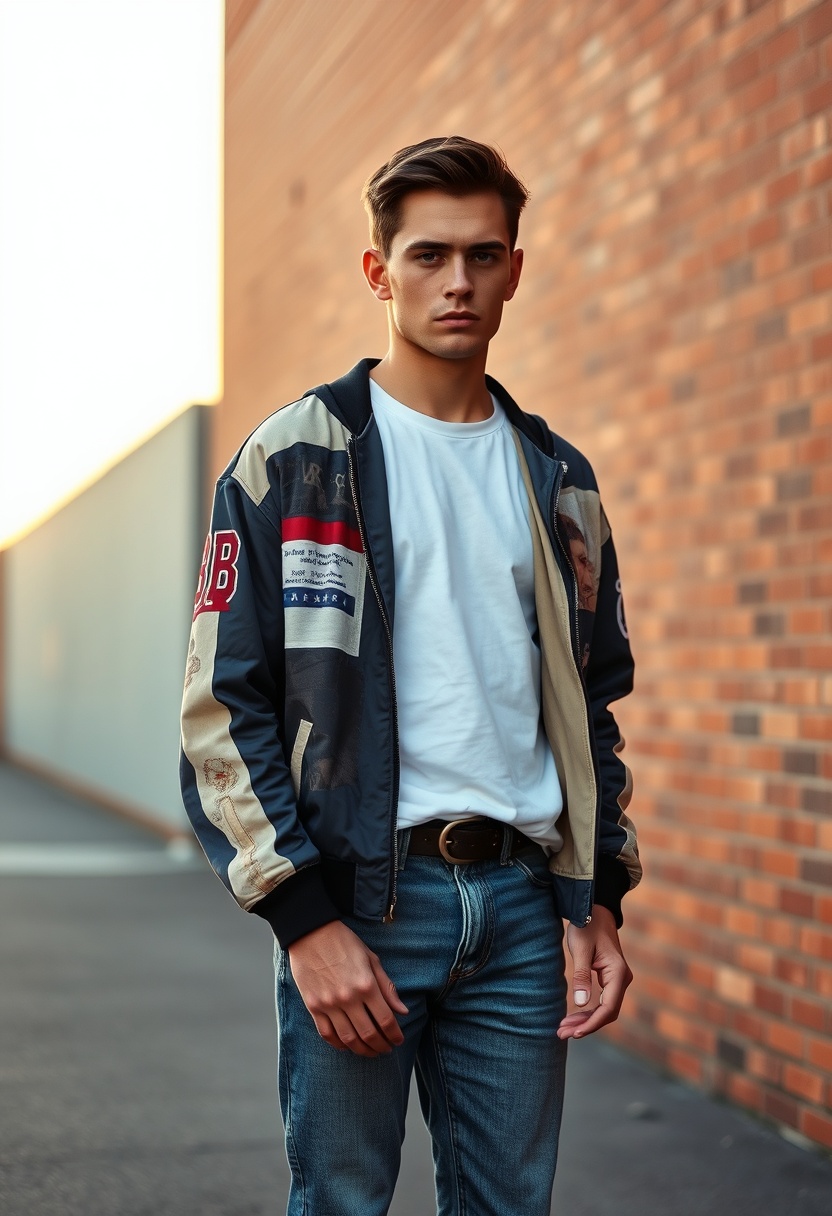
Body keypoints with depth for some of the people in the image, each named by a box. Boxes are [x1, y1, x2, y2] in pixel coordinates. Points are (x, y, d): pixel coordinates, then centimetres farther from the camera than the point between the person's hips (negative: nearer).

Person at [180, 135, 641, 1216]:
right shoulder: (294, 459, -2)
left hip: (520, 895, 4)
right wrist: (306, 917, -13)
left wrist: (598, 902, 8)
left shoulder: (558, 480, 13)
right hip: (358, 896, -4)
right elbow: (223, 706, -6)